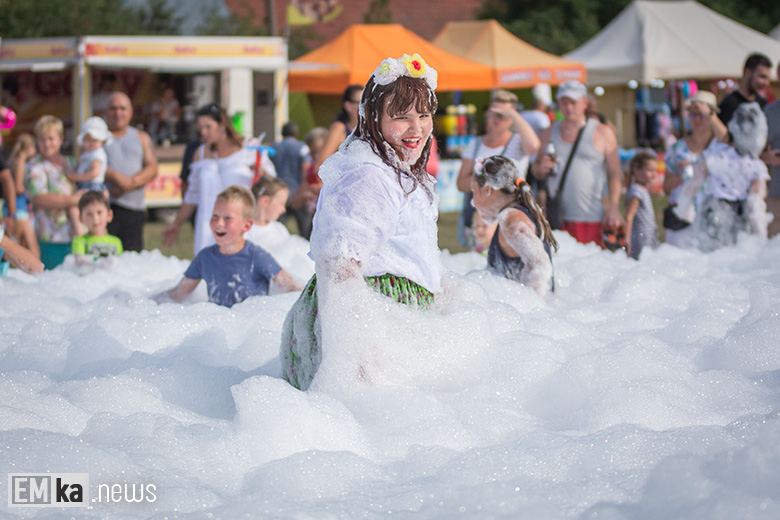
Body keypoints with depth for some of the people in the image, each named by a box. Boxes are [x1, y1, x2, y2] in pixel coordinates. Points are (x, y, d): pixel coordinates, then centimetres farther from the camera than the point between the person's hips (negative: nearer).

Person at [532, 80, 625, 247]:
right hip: (556, 218, 3)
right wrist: (542, 168, -1)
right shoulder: (550, 133, 17)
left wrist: (613, 209, -8)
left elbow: (615, 174, 3)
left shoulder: (602, 133, 7)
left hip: (591, 219, -3)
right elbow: (537, 173, 23)